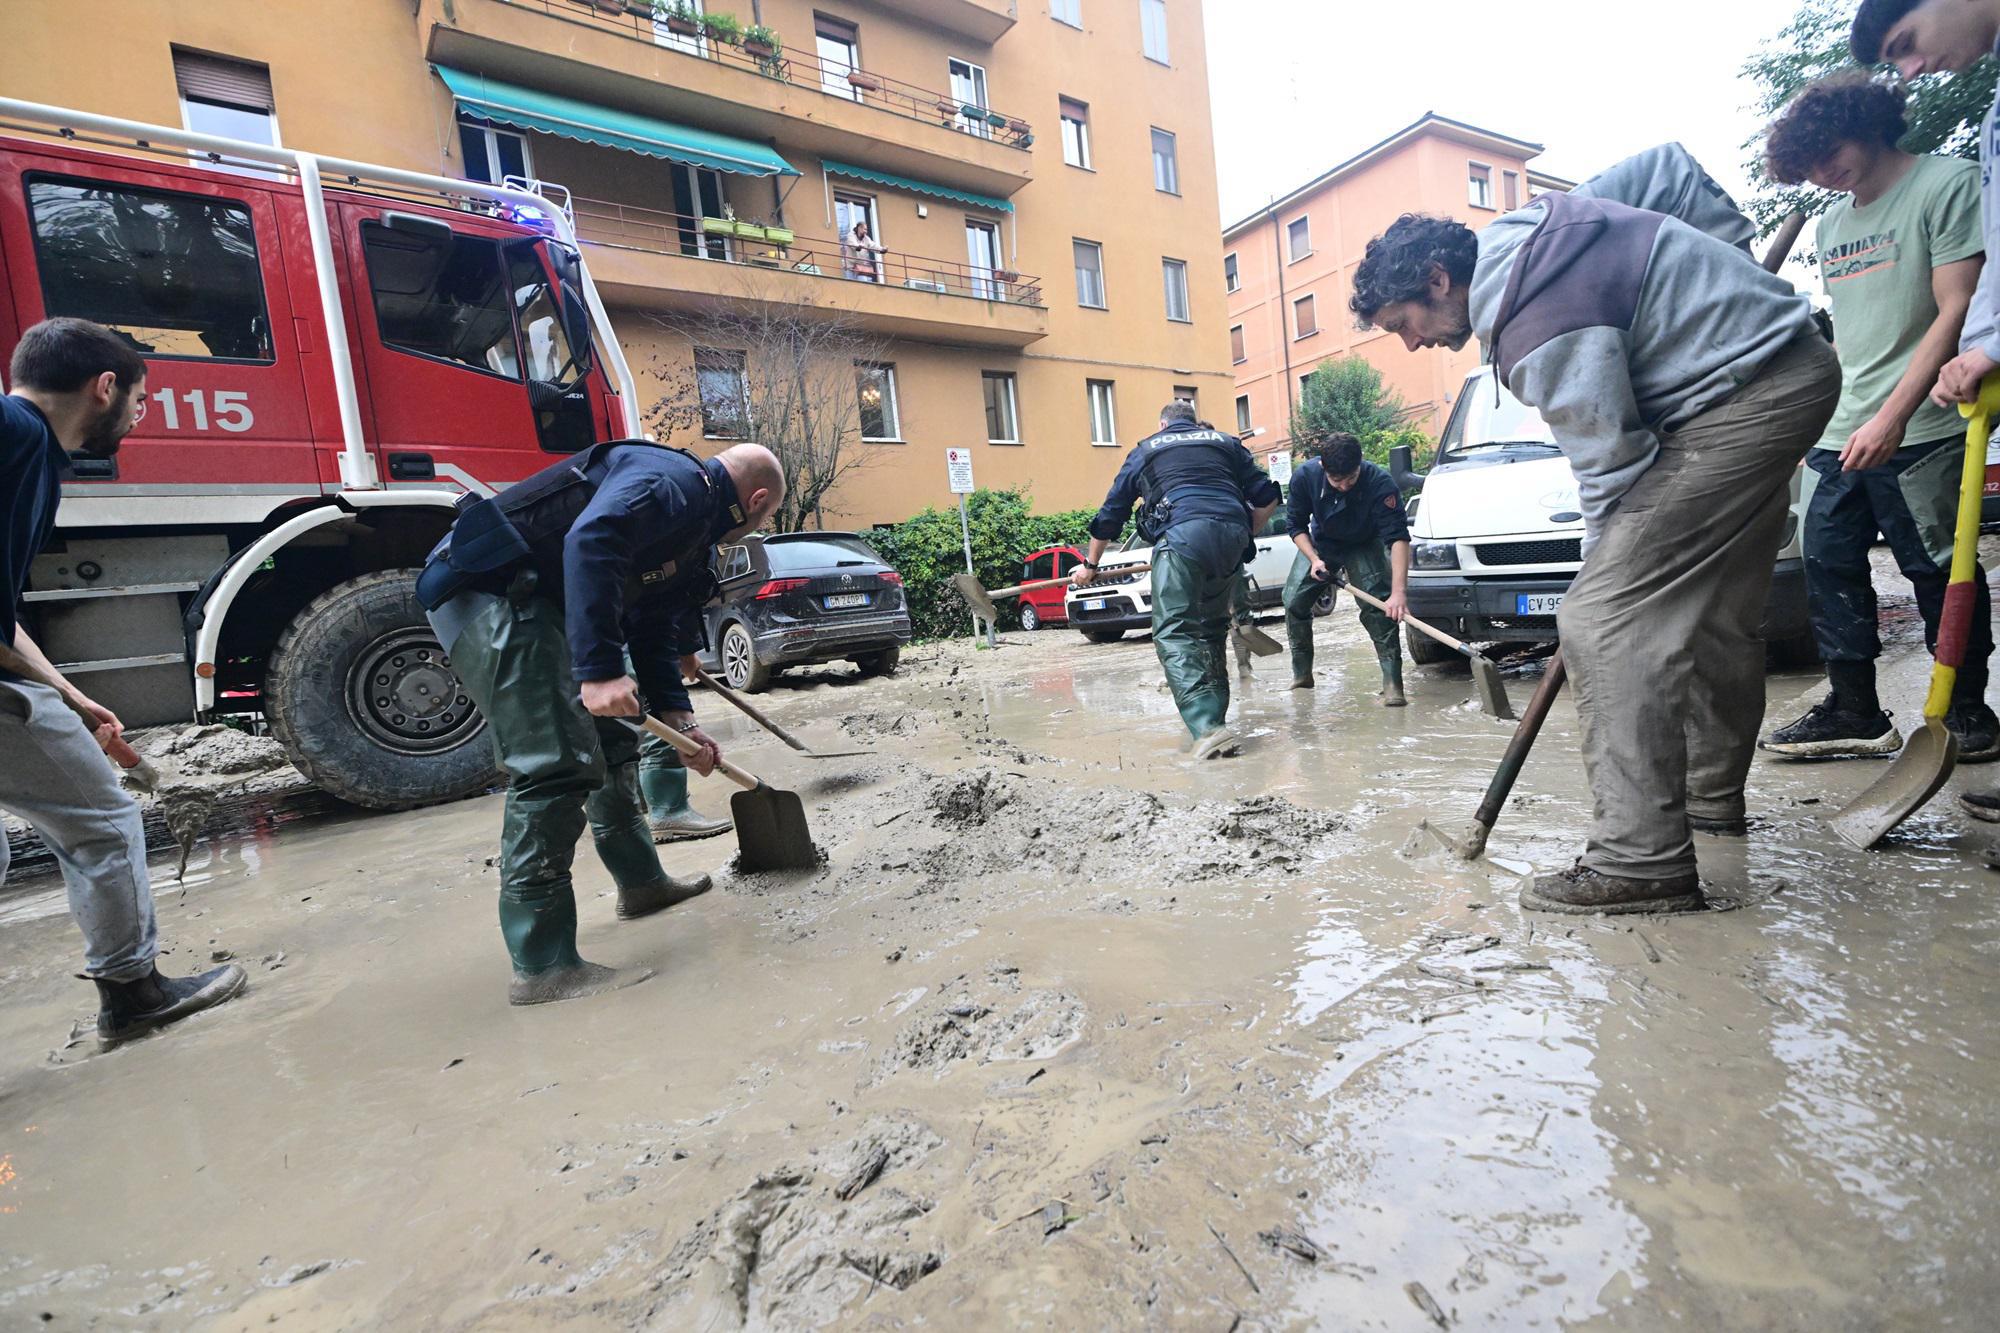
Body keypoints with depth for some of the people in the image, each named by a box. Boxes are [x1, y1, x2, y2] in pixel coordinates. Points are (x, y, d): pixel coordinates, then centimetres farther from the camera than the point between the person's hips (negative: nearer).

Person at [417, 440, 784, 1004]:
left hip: (534, 599, 11)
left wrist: (677, 718, 11)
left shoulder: (690, 529, 19)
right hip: (484, 587, -11)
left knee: (610, 743, 18)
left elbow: (653, 632, 19)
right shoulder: (673, 481, -13)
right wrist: (600, 670, -33)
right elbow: (589, 541, -31)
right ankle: (542, 967, -8)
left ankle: (641, 883, 35)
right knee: (556, 767, -15)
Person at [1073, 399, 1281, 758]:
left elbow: (1111, 512, 28)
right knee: (1212, 627, 19)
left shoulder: (1145, 450, 26)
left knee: (1174, 633, -11)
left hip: (1182, 535, -4)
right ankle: (1215, 713, 20)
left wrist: (1090, 564, 37)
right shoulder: (1226, 442, 30)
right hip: (1232, 536, 4)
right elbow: (1267, 498, 22)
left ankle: (1207, 727, -28)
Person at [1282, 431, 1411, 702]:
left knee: (1378, 605, -22)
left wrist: (1399, 591, -50)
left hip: (1364, 545, -3)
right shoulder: (1305, 476, -27)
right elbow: (1296, 525, -13)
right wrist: (1314, 560, -28)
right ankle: (1301, 674, 14)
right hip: (1319, 545, 3)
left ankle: (1393, 684, -20)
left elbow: (1398, 537, -40)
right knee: (1294, 603, -4)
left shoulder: (1379, 482, -35)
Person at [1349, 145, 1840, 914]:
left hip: (1743, 398, -11)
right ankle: (1712, 798, 32)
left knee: (1600, 621, -19)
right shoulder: (1526, 230, 7)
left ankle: (1641, 862, -19)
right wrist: (1731, 279, 21)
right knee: (1716, 616, 17)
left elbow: (1611, 463, -21)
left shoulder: (1537, 327, -23)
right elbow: (1670, 165, 20)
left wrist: (1606, 568, -7)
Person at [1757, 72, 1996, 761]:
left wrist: (1892, 416, -21)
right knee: (1828, 561, 4)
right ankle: (1854, 711, 12)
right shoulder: (1831, 223, 18)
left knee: (1938, 568, 0)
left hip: (1920, 429, -7)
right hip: (1844, 437, 7)